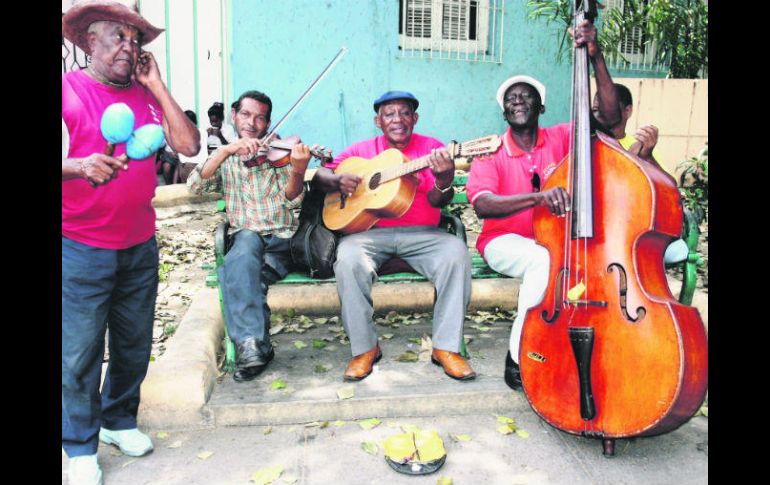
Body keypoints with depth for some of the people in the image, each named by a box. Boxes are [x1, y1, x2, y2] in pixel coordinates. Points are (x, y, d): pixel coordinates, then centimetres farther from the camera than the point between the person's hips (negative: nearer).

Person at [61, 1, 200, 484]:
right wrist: (80, 166, -34)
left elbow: (189, 145, -2)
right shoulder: (69, 90, -5)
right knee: (80, 353, 2)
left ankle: (119, 419, 36)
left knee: (135, 345, 14)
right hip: (81, 250, -4)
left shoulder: (146, 95, 9)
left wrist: (157, 87, -3)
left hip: (141, 246, 5)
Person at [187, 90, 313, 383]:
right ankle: (254, 344, -34)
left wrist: (298, 170, -29)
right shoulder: (225, 157, 16)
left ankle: (250, 345, -23)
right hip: (243, 240, 2)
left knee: (237, 273, -31)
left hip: (282, 241, -1)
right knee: (248, 240, -34)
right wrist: (226, 150, -17)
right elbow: (194, 185, -4)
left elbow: (291, 200, -7)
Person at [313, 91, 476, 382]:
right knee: (348, 257, -31)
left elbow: (437, 202, -4)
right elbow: (320, 174, 13)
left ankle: (445, 347, -18)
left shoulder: (432, 148, 8)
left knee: (456, 252, -29)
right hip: (370, 232, 1)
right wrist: (339, 181, -10)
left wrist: (444, 180, -28)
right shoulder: (362, 150, 13)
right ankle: (364, 348, -15)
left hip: (422, 234, 0)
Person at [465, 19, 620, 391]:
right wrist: (539, 196, -35)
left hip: (555, 238, 3)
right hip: (504, 242, -3)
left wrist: (597, 58, -16)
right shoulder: (492, 152, -2)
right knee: (544, 260, -36)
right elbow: (482, 205, -19)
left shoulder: (561, 138, 6)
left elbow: (610, 118, -7)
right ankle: (518, 357, -22)